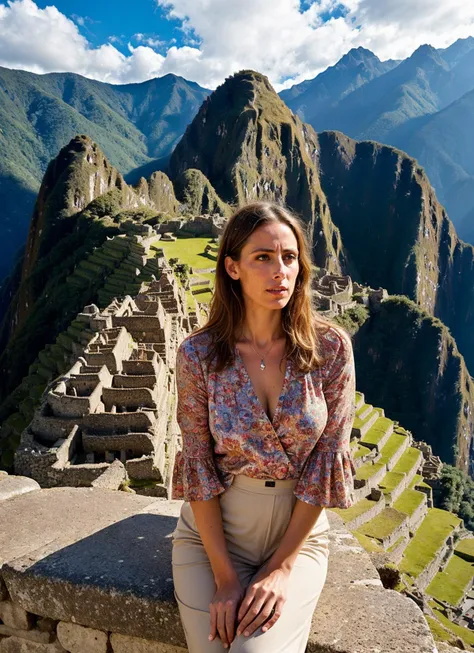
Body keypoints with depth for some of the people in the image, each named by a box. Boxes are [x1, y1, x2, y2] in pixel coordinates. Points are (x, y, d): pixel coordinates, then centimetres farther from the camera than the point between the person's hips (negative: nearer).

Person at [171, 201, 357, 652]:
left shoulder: (330, 347, -12)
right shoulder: (198, 354, -13)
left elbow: (326, 461, -9)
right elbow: (198, 466, -9)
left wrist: (281, 567, -10)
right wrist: (225, 576, -10)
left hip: (299, 532, 0)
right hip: (212, 530, 1)